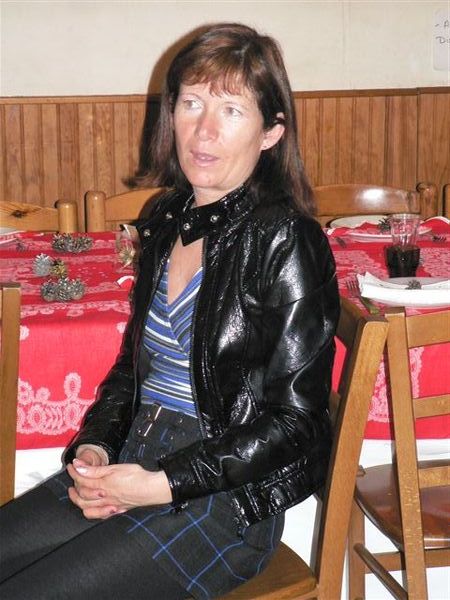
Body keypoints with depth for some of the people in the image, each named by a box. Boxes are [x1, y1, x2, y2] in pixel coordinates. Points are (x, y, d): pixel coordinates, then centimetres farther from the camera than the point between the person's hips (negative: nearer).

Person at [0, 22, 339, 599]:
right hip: (130, 464, 7)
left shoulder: (285, 240, -13)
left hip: (226, 499, -7)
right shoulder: (166, 221, 10)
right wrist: (94, 447, -1)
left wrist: (164, 485, -18)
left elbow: (293, 421, -13)